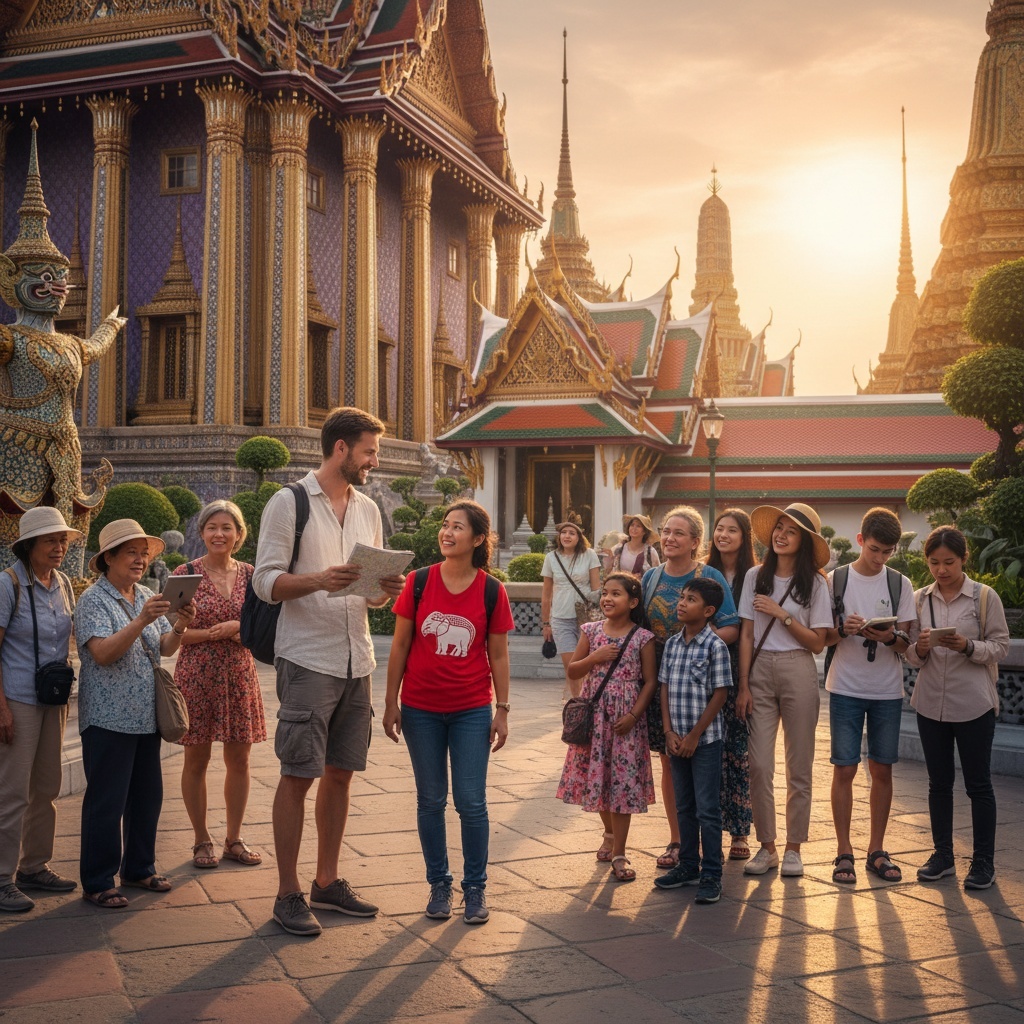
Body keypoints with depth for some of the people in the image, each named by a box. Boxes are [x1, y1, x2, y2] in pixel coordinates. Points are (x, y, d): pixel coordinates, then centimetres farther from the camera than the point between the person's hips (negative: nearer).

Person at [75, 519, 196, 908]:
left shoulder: (147, 597, 12)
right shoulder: (93, 600, -8)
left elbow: (164, 649, 9)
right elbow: (103, 653, -20)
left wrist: (180, 627, -11)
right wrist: (141, 621, -30)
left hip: (147, 715, 7)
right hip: (108, 718, -7)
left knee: (148, 795, 13)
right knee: (107, 801, -1)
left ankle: (139, 868, 27)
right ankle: (97, 883, 9)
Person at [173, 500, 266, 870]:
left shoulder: (249, 575, 7)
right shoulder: (185, 573, -2)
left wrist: (238, 627, -11)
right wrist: (217, 632, -17)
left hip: (240, 676, 3)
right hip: (197, 676, -3)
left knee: (239, 759, 7)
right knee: (196, 760, 5)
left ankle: (234, 839, 20)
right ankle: (202, 840, 17)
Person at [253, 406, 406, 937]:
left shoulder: (368, 509, 15)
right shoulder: (288, 502, -4)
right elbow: (265, 581, -10)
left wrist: (387, 589, -5)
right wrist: (318, 580, -27)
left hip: (356, 660, 6)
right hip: (307, 660, -6)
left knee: (340, 773, 11)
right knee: (297, 776, -2)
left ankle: (327, 882, 23)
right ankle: (288, 895, 7)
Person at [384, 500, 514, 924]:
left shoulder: (491, 591, -4)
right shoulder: (419, 582, -4)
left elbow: (498, 655, 2)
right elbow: (400, 646, 1)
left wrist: (502, 711, 0)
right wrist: (390, 703, 0)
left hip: (471, 710, -1)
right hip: (421, 709, 1)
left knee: (471, 802, 1)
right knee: (431, 800, 9)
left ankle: (475, 888, 16)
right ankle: (439, 884, 22)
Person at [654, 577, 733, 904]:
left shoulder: (715, 646, -11)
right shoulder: (672, 643, 6)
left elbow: (720, 694, -12)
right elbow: (665, 688, 8)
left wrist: (694, 735, -12)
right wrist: (669, 732, -2)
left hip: (705, 739, -6)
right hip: (677, 739, 6)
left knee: (708, 809, -1)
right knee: (684, 807, 15)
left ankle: (711, 875, 7)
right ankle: (688, 865, 27)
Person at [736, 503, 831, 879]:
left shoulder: (815, 584, -1)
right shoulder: (756, 577, 4)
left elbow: (817, 643, -4)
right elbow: (746, 634, 3)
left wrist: (782, 614, -13)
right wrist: (743, 685, -2)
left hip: (798, 673, -1)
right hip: (759, 670, 1)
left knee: (798, 767, 6)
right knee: (759, 765, -1)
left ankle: (793, 848, 17)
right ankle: (766, 846, 11)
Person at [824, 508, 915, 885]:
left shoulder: (900, 584, 4)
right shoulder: (836, 580, 0)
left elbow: (906, 644, 3)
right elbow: (823, 638, 2)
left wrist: (890, 637, -19)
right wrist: (844, 629, -19)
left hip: (887, 690, 2)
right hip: (846, 688, -2)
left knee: (882, 769, 6)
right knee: (844, 769, -2)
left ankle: (876, 850, 17)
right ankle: (844, 852, 7)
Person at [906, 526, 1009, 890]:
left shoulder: (985, 597, -4)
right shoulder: (920, 599, 5)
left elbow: (1000, 647, -4)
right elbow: (911, 655, 8)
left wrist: (968, 647, -21)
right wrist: (919, 649, -14)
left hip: (973, 703, -3)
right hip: (931, 702, 3)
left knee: (978, 783, 4)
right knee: (939, 781, 11)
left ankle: (984, 861, 13)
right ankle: (942, 855, 23)